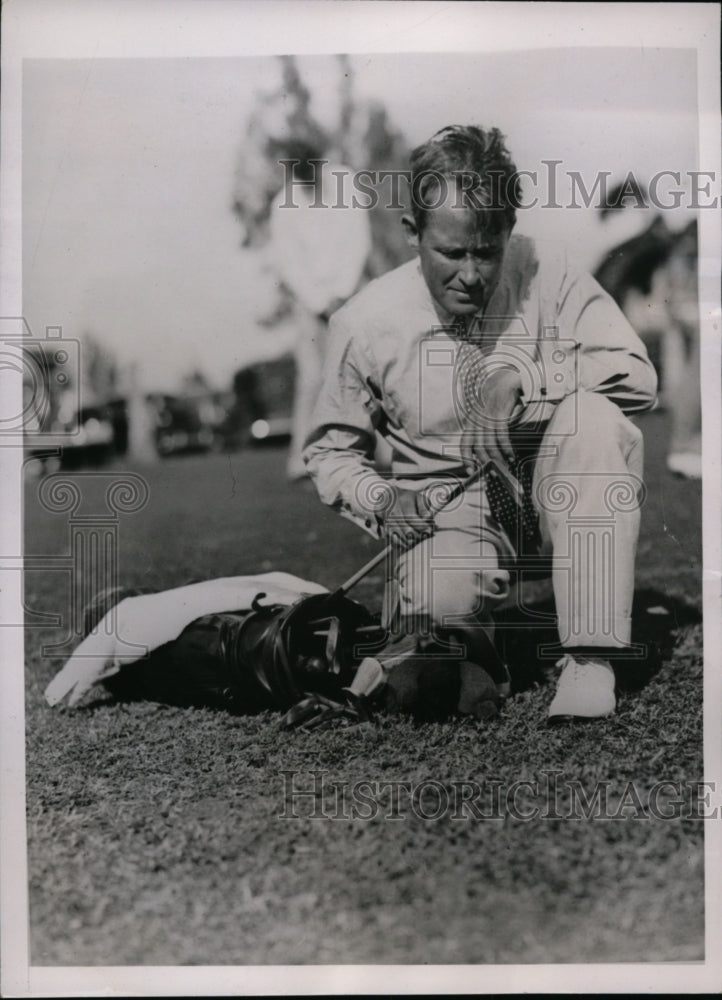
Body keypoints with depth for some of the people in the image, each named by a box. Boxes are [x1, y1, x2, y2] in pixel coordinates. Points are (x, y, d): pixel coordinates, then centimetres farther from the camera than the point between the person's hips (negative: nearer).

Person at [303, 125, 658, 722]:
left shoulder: (544, 274, -9)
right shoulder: (367, 322, -7)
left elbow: (638, 377, -15)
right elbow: (330, 449, 6)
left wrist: (520, 377, -28)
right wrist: (381, 500, -15)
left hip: (548, 495, 1)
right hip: (446, 511, -1)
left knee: (594, 412, -31)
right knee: (437, 604, -35)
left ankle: (590, 662, -28)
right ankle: (479, 657, 7)